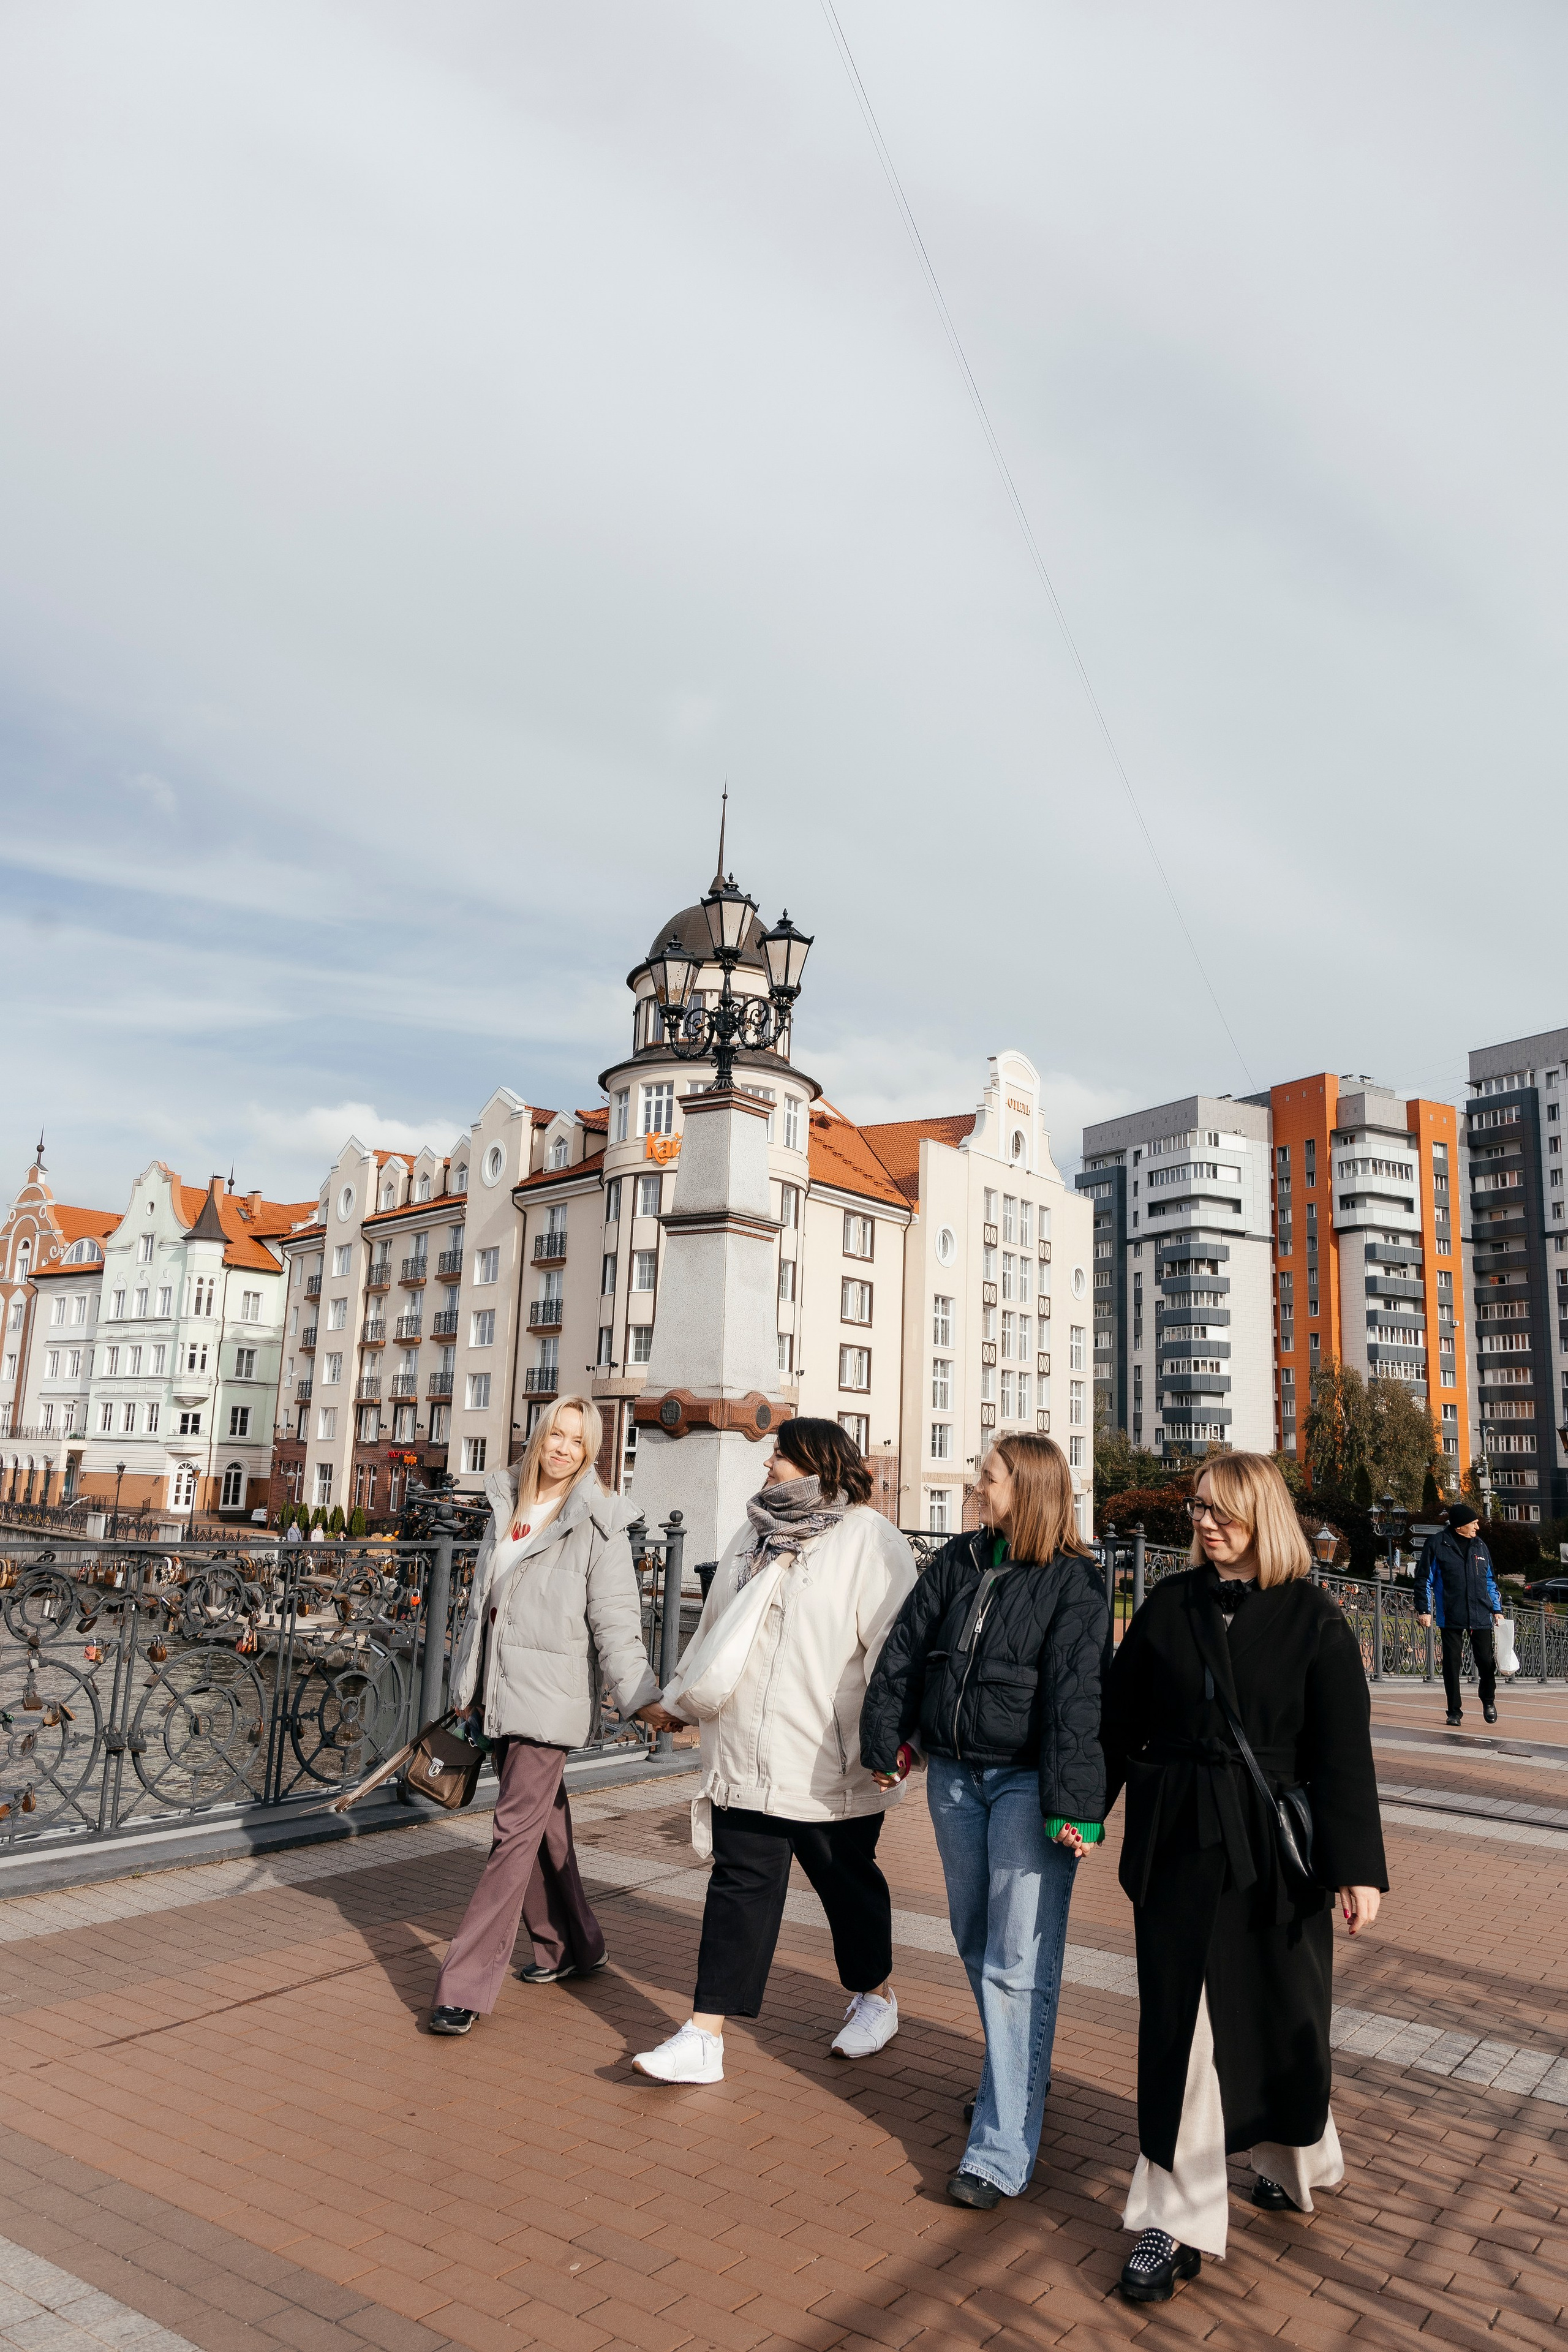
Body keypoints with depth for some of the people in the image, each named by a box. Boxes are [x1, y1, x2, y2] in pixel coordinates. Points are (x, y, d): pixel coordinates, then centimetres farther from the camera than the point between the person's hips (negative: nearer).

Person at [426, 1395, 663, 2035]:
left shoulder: (596, 1524, -8)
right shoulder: (506, 1506, 10)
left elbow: (615, 1620, -12)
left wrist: (639, 1695, -24)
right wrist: (466, 1685, 19)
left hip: (551, 1695, -6)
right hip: (499, 1693, 7)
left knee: (516, 1830, -6)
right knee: (543, 1824, 17)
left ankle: (466, 1985, 0)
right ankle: (571, 1946, 34)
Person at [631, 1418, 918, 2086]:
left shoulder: (869, 1541, -11)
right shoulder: (756, 1533, 11)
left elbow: (893, 1646, -16)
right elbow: (716, 1628, 20)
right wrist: (680, 1700, 25)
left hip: (829, 1763, -5)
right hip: (746, 1755, 5)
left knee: (847, 1879, 14)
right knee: (740, 1886, 6)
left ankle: (875, 1994, 38)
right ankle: (704, 2037, 11)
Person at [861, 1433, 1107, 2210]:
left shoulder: (1073, 1583, -12)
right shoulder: (959, 1561, 5)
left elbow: (1076, 1698, -17)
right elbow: (905, 1650, 11)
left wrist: (1071, 1804, -21)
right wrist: (886, 1742, 12)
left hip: (1027, 1781, -6)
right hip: (954, 1773, 6)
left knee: (1019, 1964, -6)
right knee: (975, 1943, 18)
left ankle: (1003, 2152, 2)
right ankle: (1012, 2079, 39)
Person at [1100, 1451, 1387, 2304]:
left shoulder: (1311, 1617, -5)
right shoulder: (1169, 1604, 1)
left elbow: (1344, 1751, -6)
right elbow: (1119, 1719, 6)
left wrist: (1357, 1867, -9)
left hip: (1272, 1848, -1)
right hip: (1175, 1841, 2)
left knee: (1278, 2011, 14)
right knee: (1178, 2022, 4)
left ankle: (1298, 2161, 43)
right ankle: (1176, 2221, 15)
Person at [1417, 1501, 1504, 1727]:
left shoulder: (1480, 1546, 11)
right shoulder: (1437, 1544, -3)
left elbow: (1490, 1580, 20)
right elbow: (1424, 1579, -2)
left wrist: (1497, 1609, 14)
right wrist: (1424, 1609, -6)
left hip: (1481, 1616, 3)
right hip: (1451, 1616, -3)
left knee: (1486, 1661, 3)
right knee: (1452, 1664, 1)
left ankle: (1489, 1701, 30)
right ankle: (1455, 1711, 14)